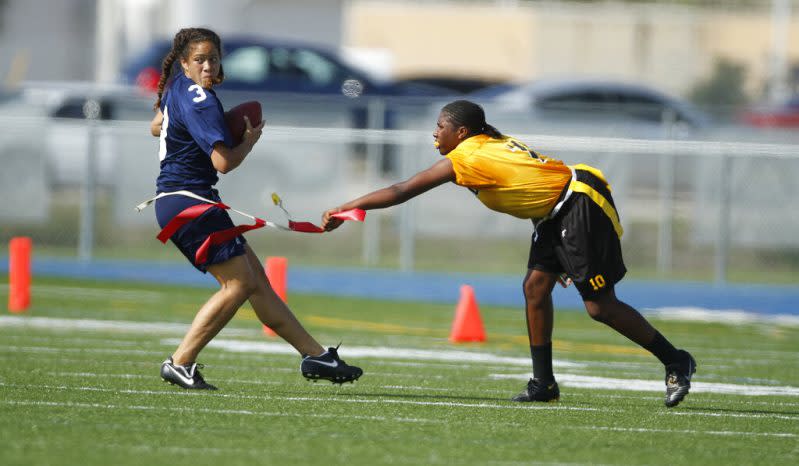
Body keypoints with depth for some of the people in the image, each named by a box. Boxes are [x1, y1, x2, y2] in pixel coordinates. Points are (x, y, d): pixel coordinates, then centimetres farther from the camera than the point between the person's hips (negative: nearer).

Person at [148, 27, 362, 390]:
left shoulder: (177, 88, 11)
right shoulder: (200, 102, -19)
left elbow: (156, 127, 31)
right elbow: (224, 162, -24)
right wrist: (250, 139, -5)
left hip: (174, 201, 11)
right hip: (189, 201, -11)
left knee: (256, 279, 11)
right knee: (239, 283, -9)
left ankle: (315, 356, 15)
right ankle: (180, 363, -8)